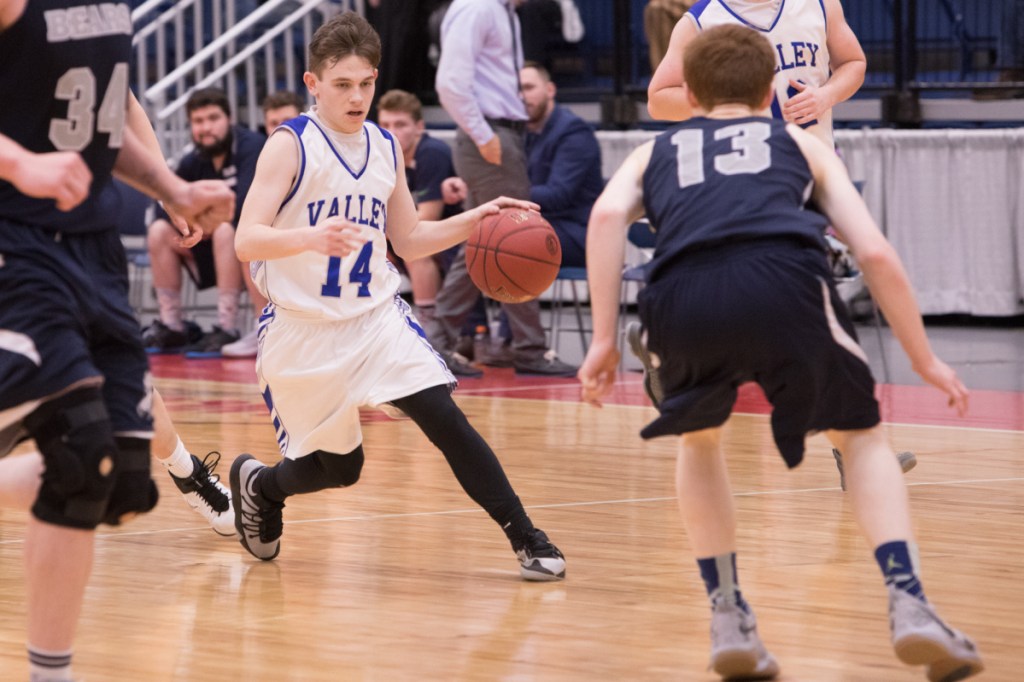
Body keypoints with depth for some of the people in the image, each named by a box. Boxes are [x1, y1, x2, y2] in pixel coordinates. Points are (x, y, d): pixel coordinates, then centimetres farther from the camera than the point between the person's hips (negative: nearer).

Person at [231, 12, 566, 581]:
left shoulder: (384, 147, 4)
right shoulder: (290, 146, -13)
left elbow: (408, 240, 15)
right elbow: (247, 240, -22)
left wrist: (474, 221, -1)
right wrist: (311, 238, -41)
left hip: (376, 316, 3)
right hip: (304, 330, -3)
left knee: (444, 416, -15)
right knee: (338, 467, 8)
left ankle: (527, 540, -12)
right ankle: (258, 484, 41)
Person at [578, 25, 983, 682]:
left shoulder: (654, 153, 35)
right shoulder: (800, 143, 34)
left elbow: (608, 215, 11)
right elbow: (875, 252, 24)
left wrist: (605, 340, 8)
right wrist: (925, 359, 32)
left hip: (684, 294, 1)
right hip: (785, 281, -1)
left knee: (700, 439, 31)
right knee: (862, 435, 22)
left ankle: (729, 620, 21)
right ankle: (910, 606, 5)